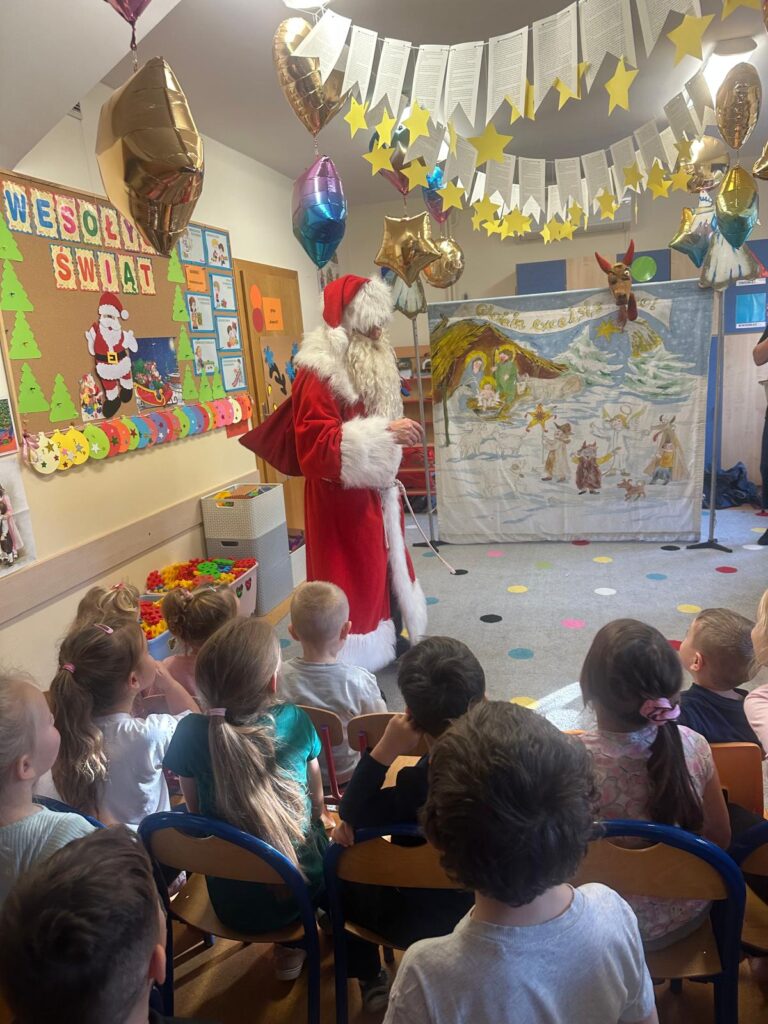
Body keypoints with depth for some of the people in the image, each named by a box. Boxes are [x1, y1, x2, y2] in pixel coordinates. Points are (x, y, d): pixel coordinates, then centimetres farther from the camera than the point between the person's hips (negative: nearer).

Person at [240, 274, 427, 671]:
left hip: (373, 491, 10)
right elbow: (318, 445, -28)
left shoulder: (369, 364, 10)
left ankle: (387, 639, 35)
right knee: (352, 576, -1)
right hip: (340, 497, -10)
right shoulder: (319, 372, -21)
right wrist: (385, 433, -31)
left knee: (383, 566, 19)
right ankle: (352, 660, 13)